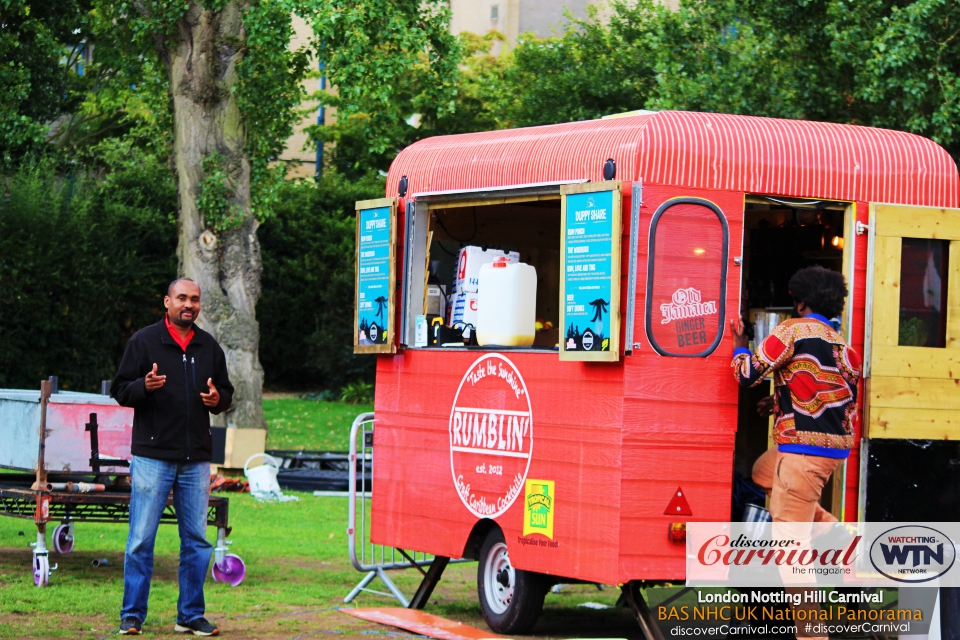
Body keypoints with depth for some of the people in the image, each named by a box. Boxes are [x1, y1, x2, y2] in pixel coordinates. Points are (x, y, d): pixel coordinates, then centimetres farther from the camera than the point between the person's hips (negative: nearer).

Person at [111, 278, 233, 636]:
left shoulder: (210, 347, 14)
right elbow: (120, 390, -1)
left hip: (196, 459, 4)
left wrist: (217, 399, -3)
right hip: (152, 455, -4)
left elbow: (226, 392, 20)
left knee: (196, 540, 6)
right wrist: (144, 386, -21)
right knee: (141, 539, -4)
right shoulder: (143, 342, 1)